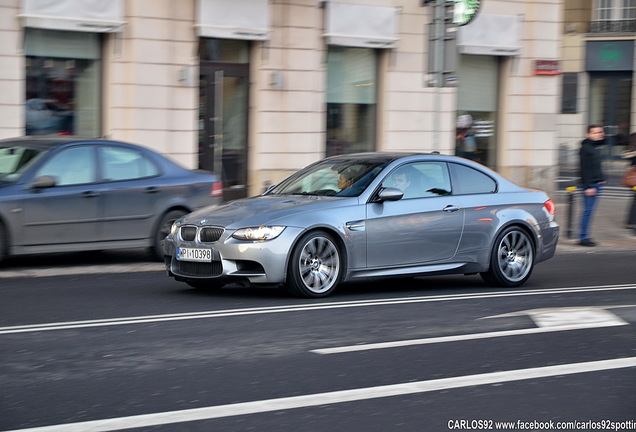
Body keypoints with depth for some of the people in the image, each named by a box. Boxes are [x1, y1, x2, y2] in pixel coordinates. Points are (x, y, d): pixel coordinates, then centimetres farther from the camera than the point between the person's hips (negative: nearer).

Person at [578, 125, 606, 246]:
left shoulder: (596, 146, 14)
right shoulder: (585, 148, -12)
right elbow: (585, 169, -16)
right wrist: (588, 187, -19)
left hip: (596, 183, 9)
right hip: (589, 184, -9)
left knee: (590, 210, 10)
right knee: (588, 210, -8)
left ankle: (584, 237, 14)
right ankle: (583, 237, -4)